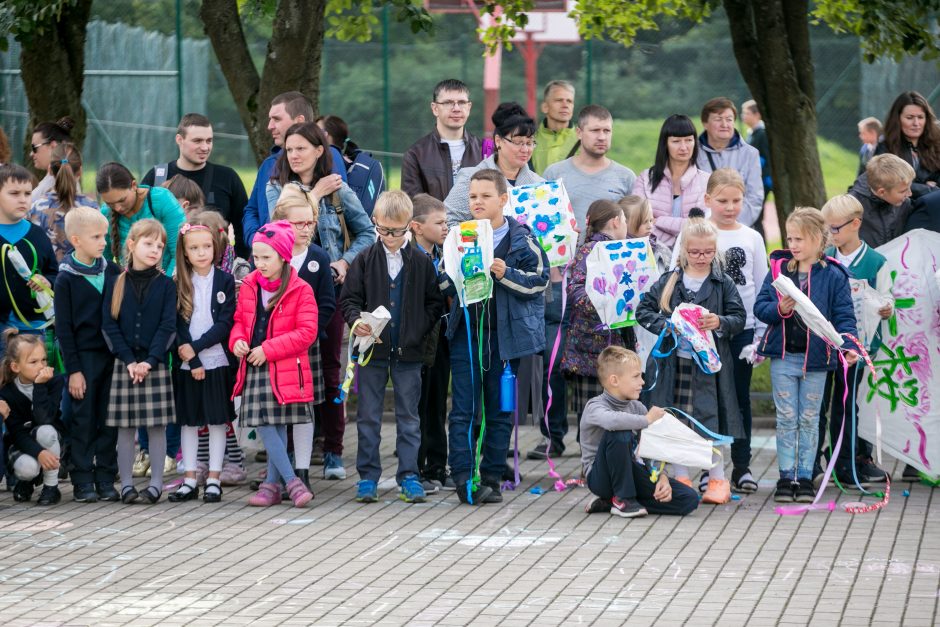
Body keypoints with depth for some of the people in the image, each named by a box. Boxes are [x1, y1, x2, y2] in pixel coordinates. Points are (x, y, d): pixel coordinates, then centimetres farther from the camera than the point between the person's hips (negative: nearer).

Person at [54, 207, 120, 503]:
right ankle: (82, 482, 6)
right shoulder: (66, 279, -6)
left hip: (112, 354, 4)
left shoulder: (112, 272, 5)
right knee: (83, 420, 0)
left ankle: (105, 479, 12)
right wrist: (73, 370, -9)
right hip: (84, 356, -4)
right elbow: (63, 328, -5)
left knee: (109, 420, 5)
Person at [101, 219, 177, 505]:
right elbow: (109, 325, -1)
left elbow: (168, 327, -4)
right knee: (125, 426, 2)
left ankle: (156, 482, 8)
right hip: (124, 364, 1)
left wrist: (150, 361, -15)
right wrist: (129, 361, -11)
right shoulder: (116, 284, 3)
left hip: (156, 364, -1)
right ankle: (126, 483, 9)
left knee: (157, 425, 1)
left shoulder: (165, 285, 2)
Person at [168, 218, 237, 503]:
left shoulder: (225, 281, 0)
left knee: (217, 421, 2)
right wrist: (193, 361, -11)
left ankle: (214, 480, 7)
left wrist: (195, 347, -15)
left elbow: (225, 323, -7)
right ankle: (189, 481, 12)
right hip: (186, 363, 2)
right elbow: (178, 325, -2)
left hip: (217, 361, -1)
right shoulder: (179, 285, 3)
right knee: (188, 421, 6)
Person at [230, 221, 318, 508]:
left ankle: (272, 484, 6)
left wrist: (267, 349, -15)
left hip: (284, 369, -4)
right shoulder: (248, 287, 9)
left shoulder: (300, 290, -7)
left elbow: (307, 332, -11)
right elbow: (239, 320, 18)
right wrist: (237, 340, -5)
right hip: (253, 368, 4)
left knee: (278, 425, -1)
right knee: (264, 426, -2)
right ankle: (292, 481, 1)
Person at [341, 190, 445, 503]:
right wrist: (356, 320, -18)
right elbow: (348, 299, 2)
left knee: (408, 416, 5)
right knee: (368, 416, 4)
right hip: (372, 349, 0)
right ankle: (368, 476, 11)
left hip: (408, 350, 0)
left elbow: (435, 304, 6)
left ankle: (408, 476, 10)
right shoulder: (365, 261, 1)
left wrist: (418, 330, -7)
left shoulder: (422, 263, 2)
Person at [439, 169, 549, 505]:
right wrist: (453, 273, -10)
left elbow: (539, 279, -5)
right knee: (463, 409, -4)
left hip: (505, 333, -2)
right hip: (466, 332, 2)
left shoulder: (521, 238, -2)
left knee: (500, 410, 7)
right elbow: (442, 285, 12)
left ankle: (492, 477, 15)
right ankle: (463, 478, -6)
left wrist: (506, 274, -18)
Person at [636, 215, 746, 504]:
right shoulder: (668, 281, 4)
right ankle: (680, 479, 17)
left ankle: (716, 479, 13)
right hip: (674, 360, 1)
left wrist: (720, 322, -18)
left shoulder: (723, 283, 2)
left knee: (710, 420, 1)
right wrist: (665, 325, -11)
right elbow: (643, 310, 5)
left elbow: (739, 317, 2)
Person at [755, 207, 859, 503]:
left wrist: (848, 346, -21)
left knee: (809, 420, 7)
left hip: (816, 358, -2)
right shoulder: (778, 270, 2)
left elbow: (844, 316, -6)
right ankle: (786, 478, 10)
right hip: (783, 356, 2)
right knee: (786, 418, 5)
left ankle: (805, 478, 14)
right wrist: (779, 309, -18)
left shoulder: (833, 276, -4)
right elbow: (760, 306, 2)